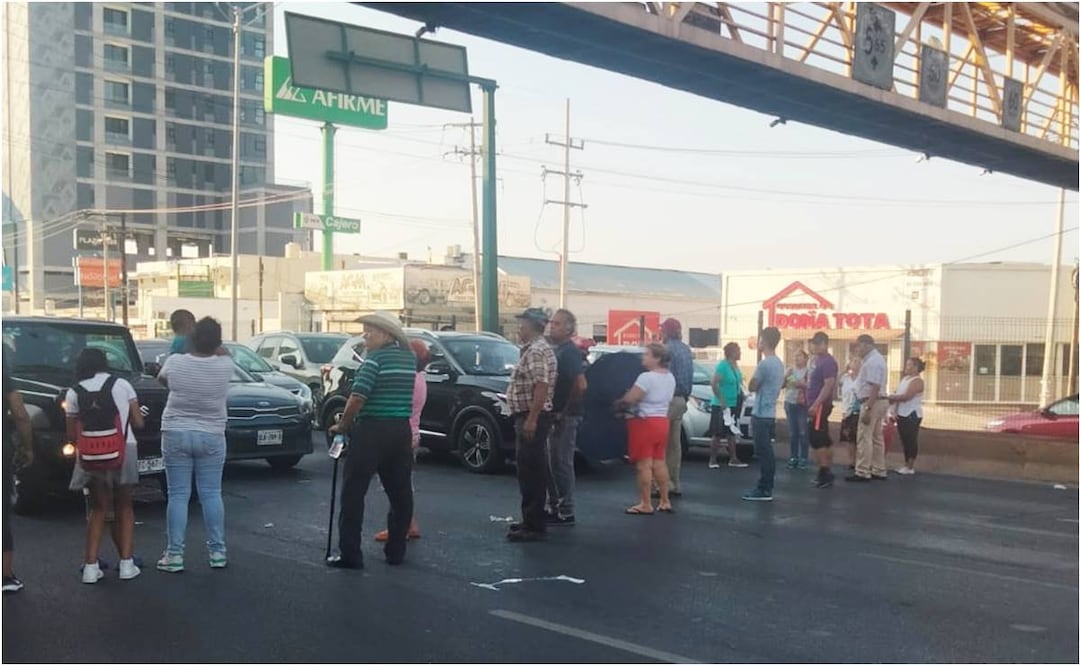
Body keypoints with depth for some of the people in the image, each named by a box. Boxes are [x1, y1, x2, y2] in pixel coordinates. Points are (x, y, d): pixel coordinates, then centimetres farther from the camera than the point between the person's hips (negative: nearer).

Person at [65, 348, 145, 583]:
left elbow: (72, 435, 6)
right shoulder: (122, 384, 6)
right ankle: (127, 564, 7)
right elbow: (138, 422, 8)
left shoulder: (74, 392, 5)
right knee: (124, 507, 14)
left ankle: (91, 567, 6)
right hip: (124, 449, 0)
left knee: (99, 507, 14)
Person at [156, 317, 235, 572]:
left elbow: (161, 378, 14)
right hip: (212, 437, 1)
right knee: (211, 494, 8)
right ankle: (217, 552, 11)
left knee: (178, 496, 4)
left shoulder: (175, 363, -9)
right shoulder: (225, 366, -9)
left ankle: (174, 555, 5)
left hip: (176, 435, -1)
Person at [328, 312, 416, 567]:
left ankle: (350, 554, 0)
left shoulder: (376, 358, -11)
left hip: (372, 431, -7)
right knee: (400, 493, 11)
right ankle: (396, 551, 17)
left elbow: (358, 396, -17)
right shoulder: (409, 358, 9)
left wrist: (343, 425, -5)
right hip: (402, 431, 7)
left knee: (353, 492, 0)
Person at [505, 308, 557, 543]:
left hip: (531, 418, -11)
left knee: (531, 472, -8)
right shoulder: (533, 349, 18)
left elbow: (541, 387, -25)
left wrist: (531, 419, -27)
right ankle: (532, 520, 22)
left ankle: (534, 526, -6)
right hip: (528, 417, 11)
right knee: (531, 471, 15)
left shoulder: (537, 351, -16)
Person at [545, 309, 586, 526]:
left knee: (562, 463, -4)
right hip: (551, 414, 9)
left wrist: (565, 411, -18)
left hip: (565, 416, -9)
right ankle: (554, 507, 23)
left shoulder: (570, 352, -13)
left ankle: (566, 512, 2)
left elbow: (581, 385, -23)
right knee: (551, 463, 14)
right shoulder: (554, 349, 14)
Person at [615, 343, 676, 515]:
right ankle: (665, 502, 20)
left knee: (644, 465, -2)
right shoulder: (670, 378, 9)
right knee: (660, 463, 15)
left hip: (645, 423, -9)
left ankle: (646, 505, 1)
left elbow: (628, 399, -20)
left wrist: (617, 403, -3)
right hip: (662, 422, 9)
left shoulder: (647, 377, -19)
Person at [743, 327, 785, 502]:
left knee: (763, 453, -8)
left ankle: (764, 490, -7)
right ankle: (766, 488, 14)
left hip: (762, 414, -9)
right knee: (767, 452, 11)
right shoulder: (779, 364, 14)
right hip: (770, 413, 9)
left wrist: (754, 378, 7)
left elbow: (752, 387, -10)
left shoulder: (765, 364, -16)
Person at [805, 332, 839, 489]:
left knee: (815, 438, -11)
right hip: (817, 404, 10)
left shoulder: (828, 361, -15)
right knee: (824, 439, 11)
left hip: (821, 405, -10)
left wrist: (815, 404, -25)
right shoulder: (818, 360, 16)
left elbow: (829, 385, -22)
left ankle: (824, 472, -9)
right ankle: (827, 472, 15)